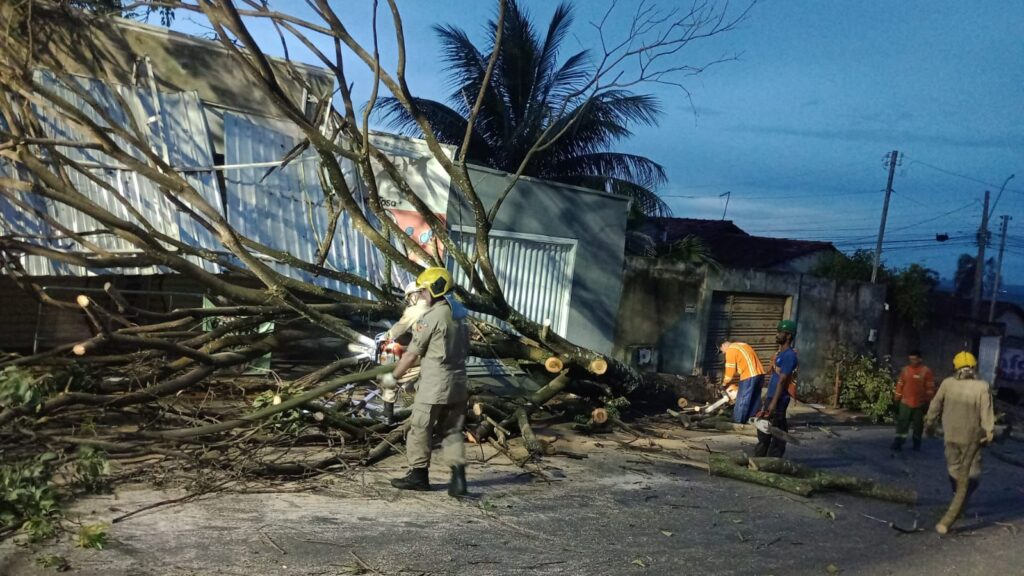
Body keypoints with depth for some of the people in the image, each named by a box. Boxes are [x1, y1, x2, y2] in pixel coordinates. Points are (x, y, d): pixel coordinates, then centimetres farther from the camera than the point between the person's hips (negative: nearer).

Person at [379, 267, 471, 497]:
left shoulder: (431, 317, -14)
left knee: (420, 429, 7)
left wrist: (393, 377, 3)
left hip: (434, 385, -8)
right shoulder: (460, 316, 10)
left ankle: (418, 475, 17)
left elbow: (412, 353, -10)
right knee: (452, 431, 12)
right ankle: (458, 476, 0)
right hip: (458, 383, 8)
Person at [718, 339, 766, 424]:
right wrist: (733, 375, 27)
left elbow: (730, 371, -2)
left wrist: (724, 384, 13)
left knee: (741, 404, 0)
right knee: (753, 403, 13)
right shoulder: (742, 345, 23)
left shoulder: (730, 350, -3)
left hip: (749, 378, -9)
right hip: (759, 375, 9)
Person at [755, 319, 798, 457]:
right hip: (771, 397, 10)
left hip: (779, 400, -10)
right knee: (764, 431, 15)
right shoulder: (781, 353, 15)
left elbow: (782, 380, -20)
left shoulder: (789, 355, -15)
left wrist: (774, 403, -22)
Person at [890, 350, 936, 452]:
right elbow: (900, 385, 8)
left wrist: (927, 402, -5)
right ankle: (897, 444, -4)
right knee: (902, 424, -3)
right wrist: (897, 400, 8)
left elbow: (930, 388, -4)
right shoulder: (905, 370, 3)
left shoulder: (926, 371, -6)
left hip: (919, 404, -2)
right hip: (905, 403, 2)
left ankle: (917, 444, 25)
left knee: (918, 425, 11)